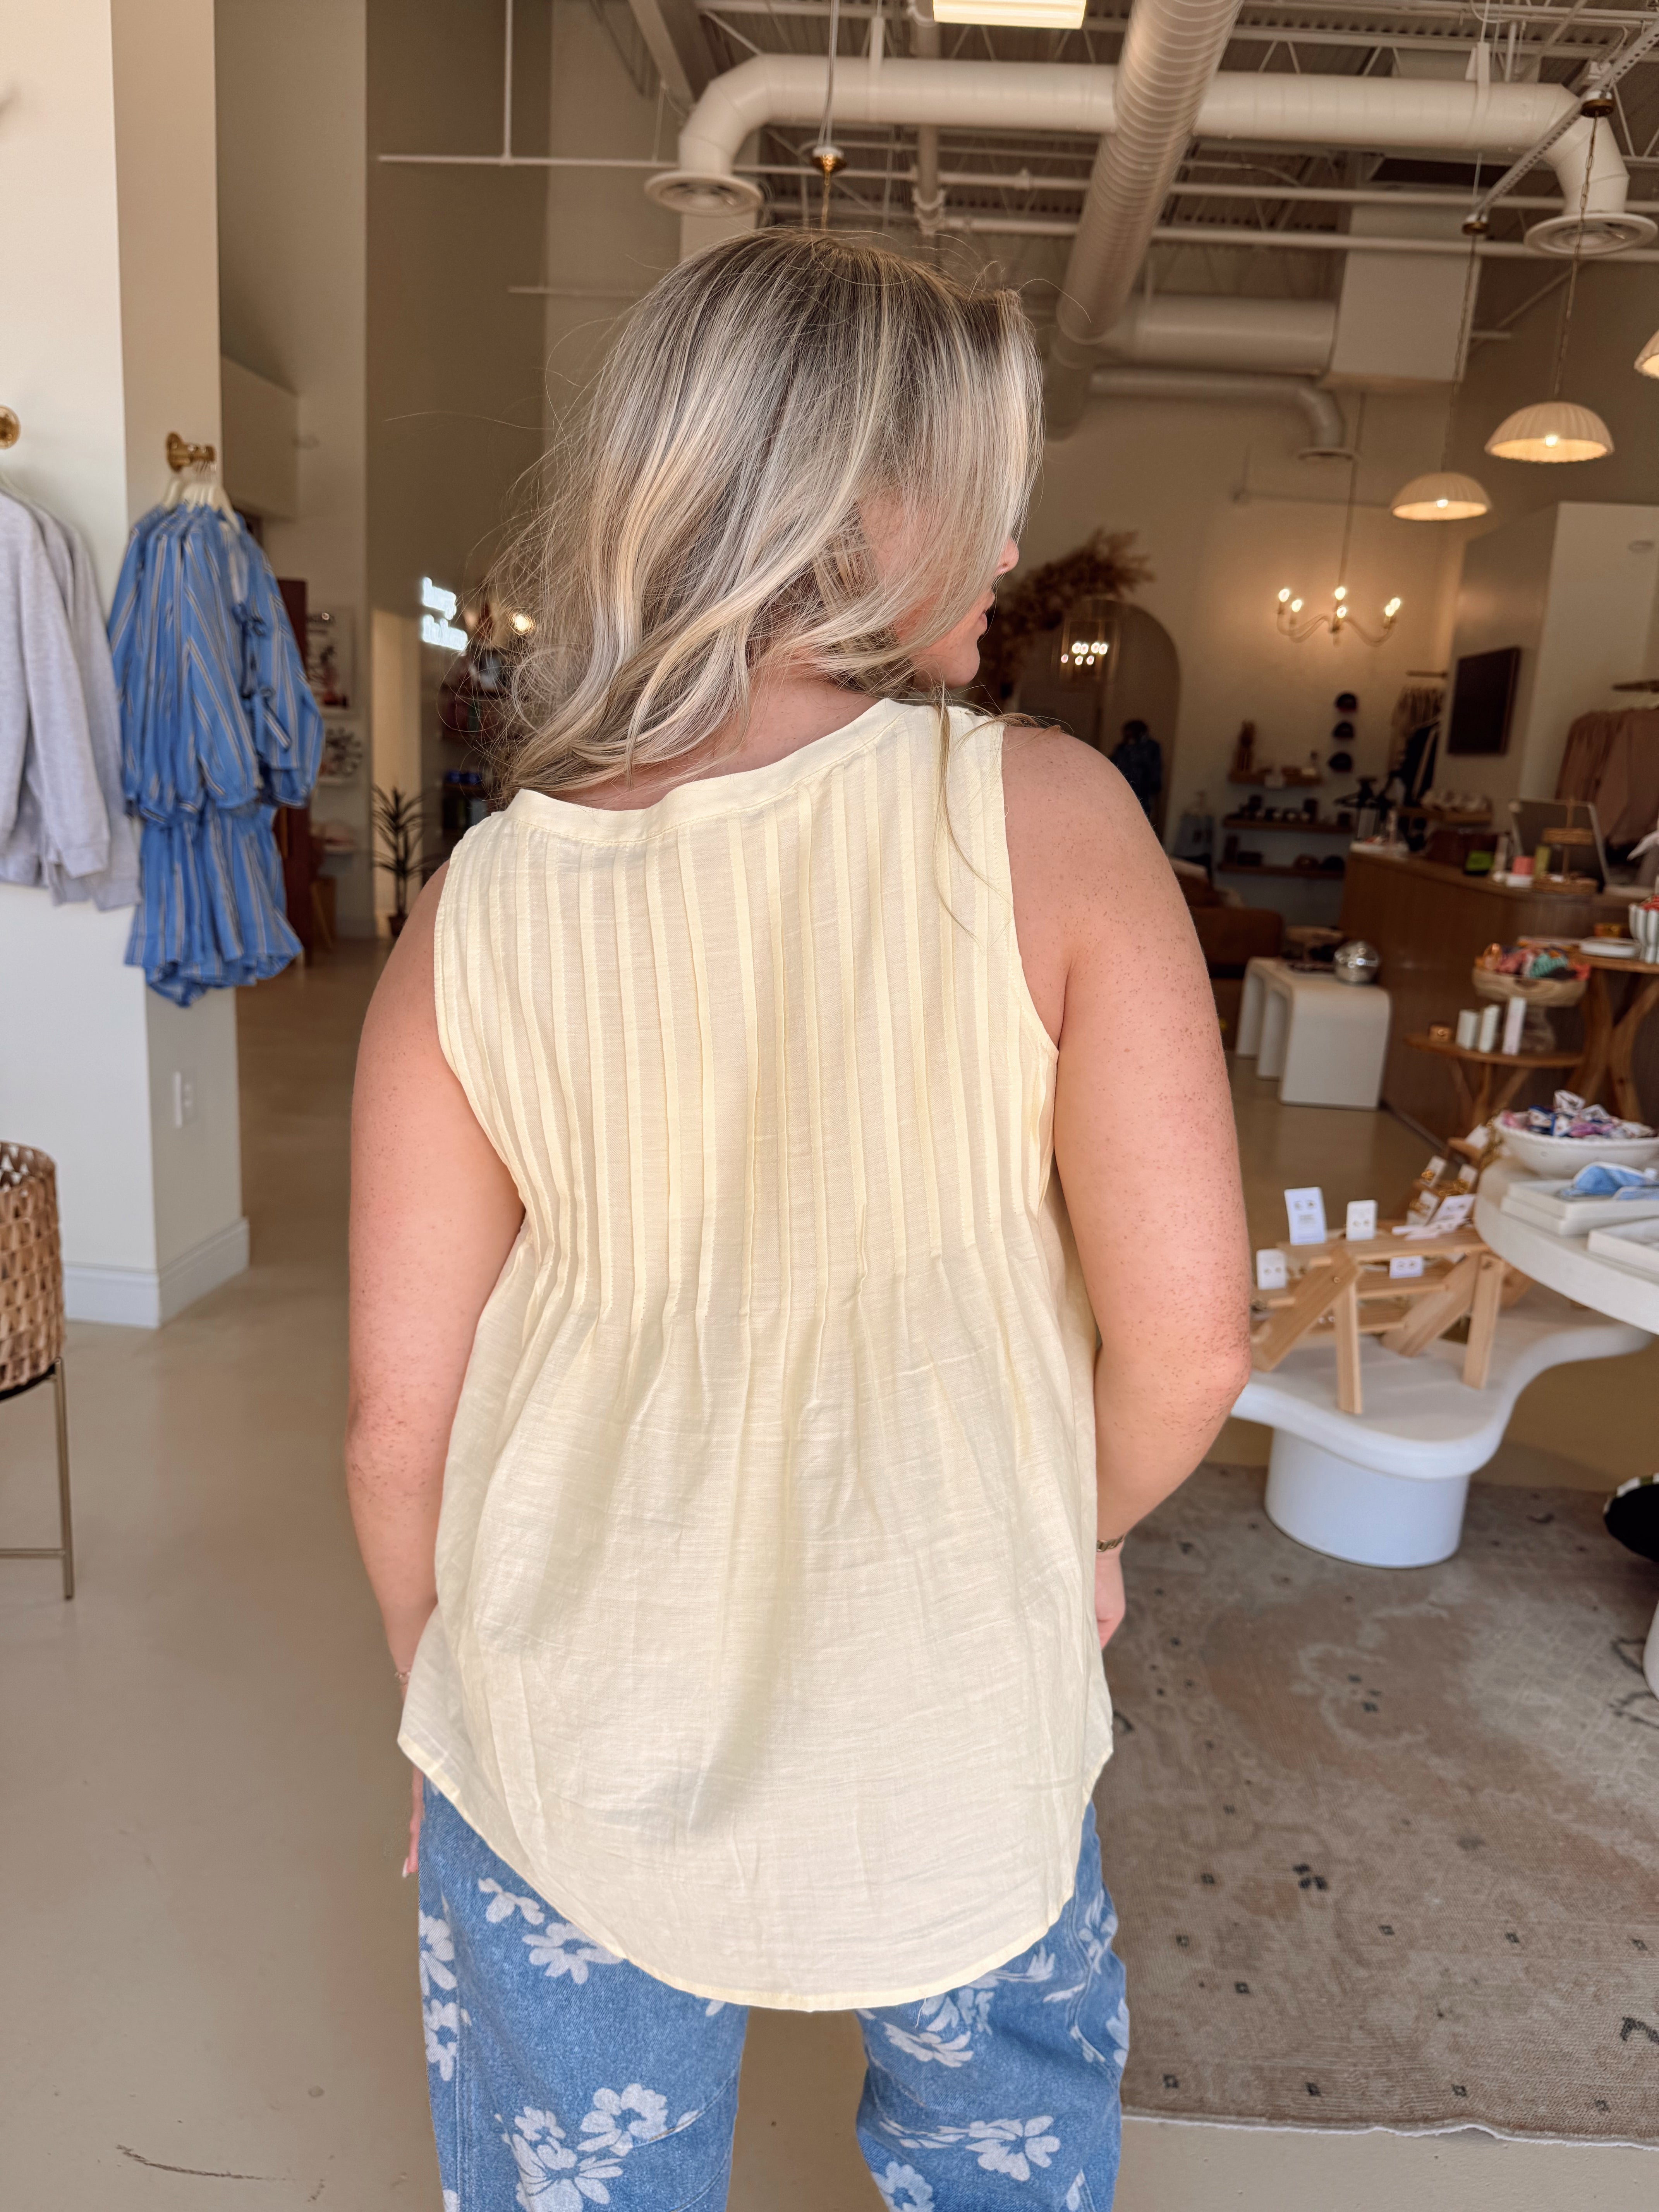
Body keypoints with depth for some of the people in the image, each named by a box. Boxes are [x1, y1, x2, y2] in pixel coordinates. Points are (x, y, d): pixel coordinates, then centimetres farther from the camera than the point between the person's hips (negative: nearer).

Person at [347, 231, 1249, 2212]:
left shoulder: (478, 909, -13)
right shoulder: (1044, 821, -19)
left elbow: (398, 1415, -8)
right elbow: (1187, 1340, -17)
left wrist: (439, 1691, 11)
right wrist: (1079, 1530, 4)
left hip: (570, 1744, 2)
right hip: (948, 1718, -1)